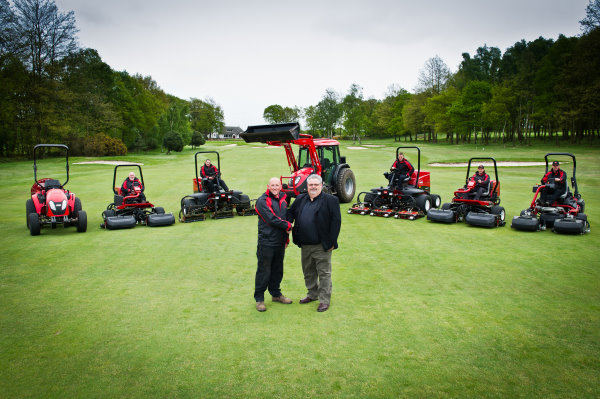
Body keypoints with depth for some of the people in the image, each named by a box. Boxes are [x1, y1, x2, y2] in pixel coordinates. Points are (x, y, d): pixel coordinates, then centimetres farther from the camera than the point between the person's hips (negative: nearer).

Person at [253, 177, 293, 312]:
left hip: (280, 242, 7)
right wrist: (288, 226, -9)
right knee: (264, 271, -1)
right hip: (266, 243, -7)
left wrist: (286, 239, 18)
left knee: (277, 270, 16)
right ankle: (259, 298, 11)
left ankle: (276, 294, 31)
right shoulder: (262, 201, -9)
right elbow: (272, 219, -18)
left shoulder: (283, 201, 13)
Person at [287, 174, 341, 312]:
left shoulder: (330, 200, -8)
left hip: (322, 245, -6)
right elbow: (290, 213, 21)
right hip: (305, 244, 6)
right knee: (308, 272, 19)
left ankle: (324, 300, 12)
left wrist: (331, 242, -14)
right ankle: (313, 294, 36)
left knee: (324, 273, 2)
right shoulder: (300, 199, 10)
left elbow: (336, 221, -10)